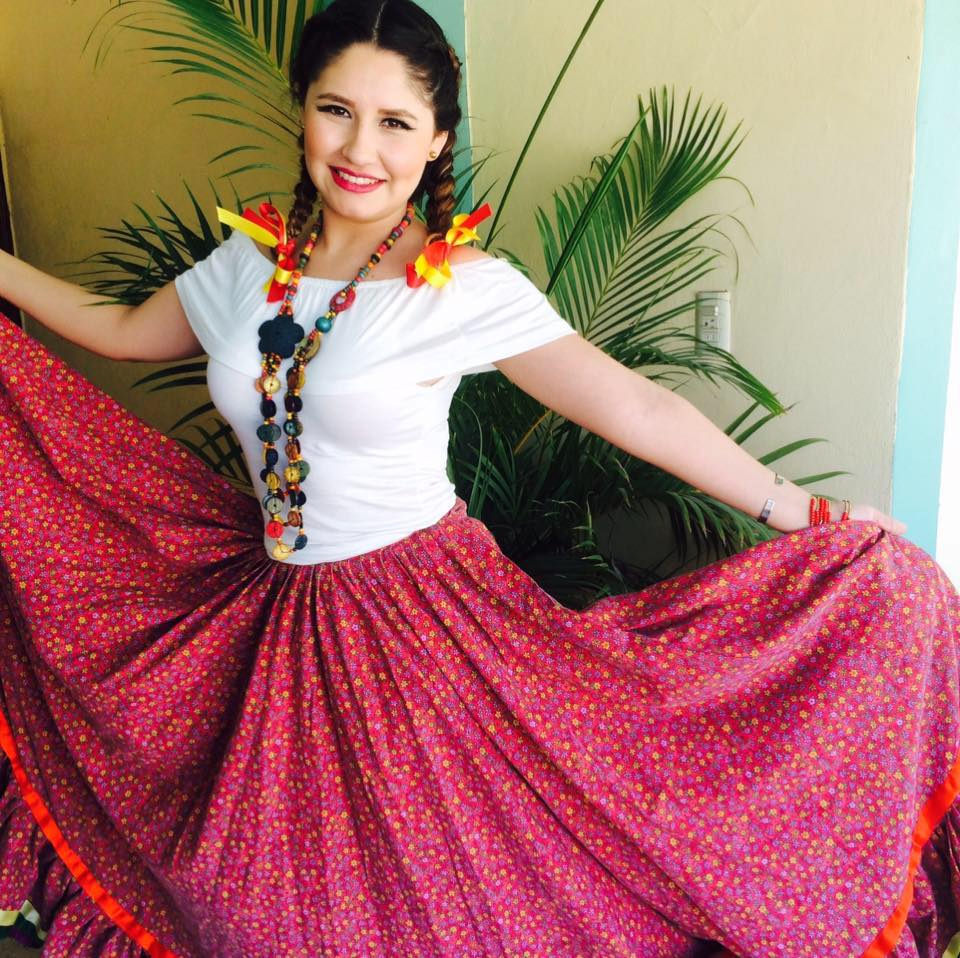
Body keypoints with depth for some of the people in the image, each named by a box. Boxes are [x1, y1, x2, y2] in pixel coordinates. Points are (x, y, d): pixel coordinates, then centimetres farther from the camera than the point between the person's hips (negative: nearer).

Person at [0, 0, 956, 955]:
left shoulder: (467, 288, -15)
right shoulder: (250, 259, 0)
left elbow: (637, 409, -17)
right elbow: (123, 331, 16)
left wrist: (802, 512, -19)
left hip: (418, 617, -4)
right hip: (272, 608, 5)